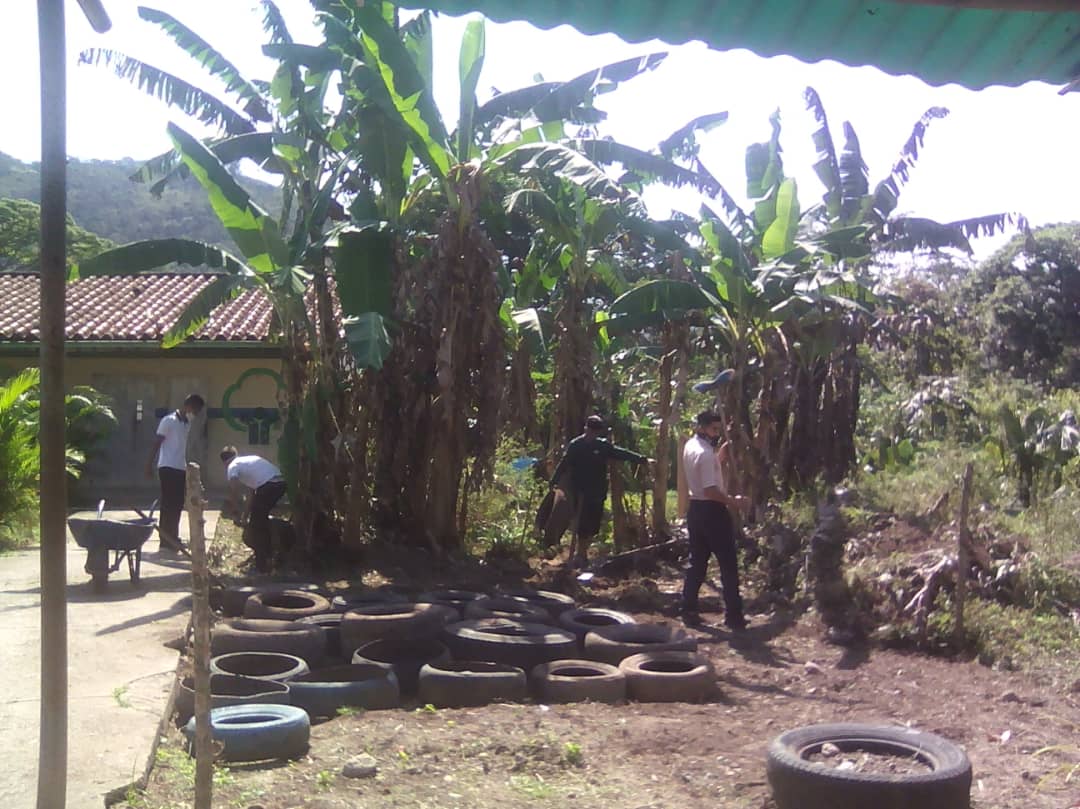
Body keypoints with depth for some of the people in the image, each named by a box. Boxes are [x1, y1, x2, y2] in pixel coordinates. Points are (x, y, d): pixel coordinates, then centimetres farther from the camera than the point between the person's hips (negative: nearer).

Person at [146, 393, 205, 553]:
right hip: (168, 467, -8)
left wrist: (187, 467, 21)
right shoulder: (169, 420, -9)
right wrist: (149, 465, -11)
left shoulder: (187, 423, 14)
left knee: (177, 505, 9)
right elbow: (157, 443, -8)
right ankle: (166, 541, -4)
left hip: (181, 468, 8)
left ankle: (173, 539, 16)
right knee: (168, 504, -6)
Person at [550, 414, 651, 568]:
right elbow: (563, 465, -8)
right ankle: (579, 554, 4)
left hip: (597, 493, 4)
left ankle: (581, 553, 21)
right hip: (581, 493, -4)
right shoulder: (575, 446, -5)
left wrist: (642, 459, 8)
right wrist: (554, 481, -17)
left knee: (593, 525, 7)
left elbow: (621, 453, 10)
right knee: (583, 525, -7)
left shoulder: (603, 445, 5)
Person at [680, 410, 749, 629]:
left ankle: (689, 610, 14)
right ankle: (733, 615, 0)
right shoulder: (705, 453, -21)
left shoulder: (690, 446, 9)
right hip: (712, 511, -9)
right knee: (728, 564, -2)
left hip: (696, 509, 9)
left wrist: (726, 447, 15)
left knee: (697, 562, 13)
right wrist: (732, 501, -18)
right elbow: (710, 490, -25)